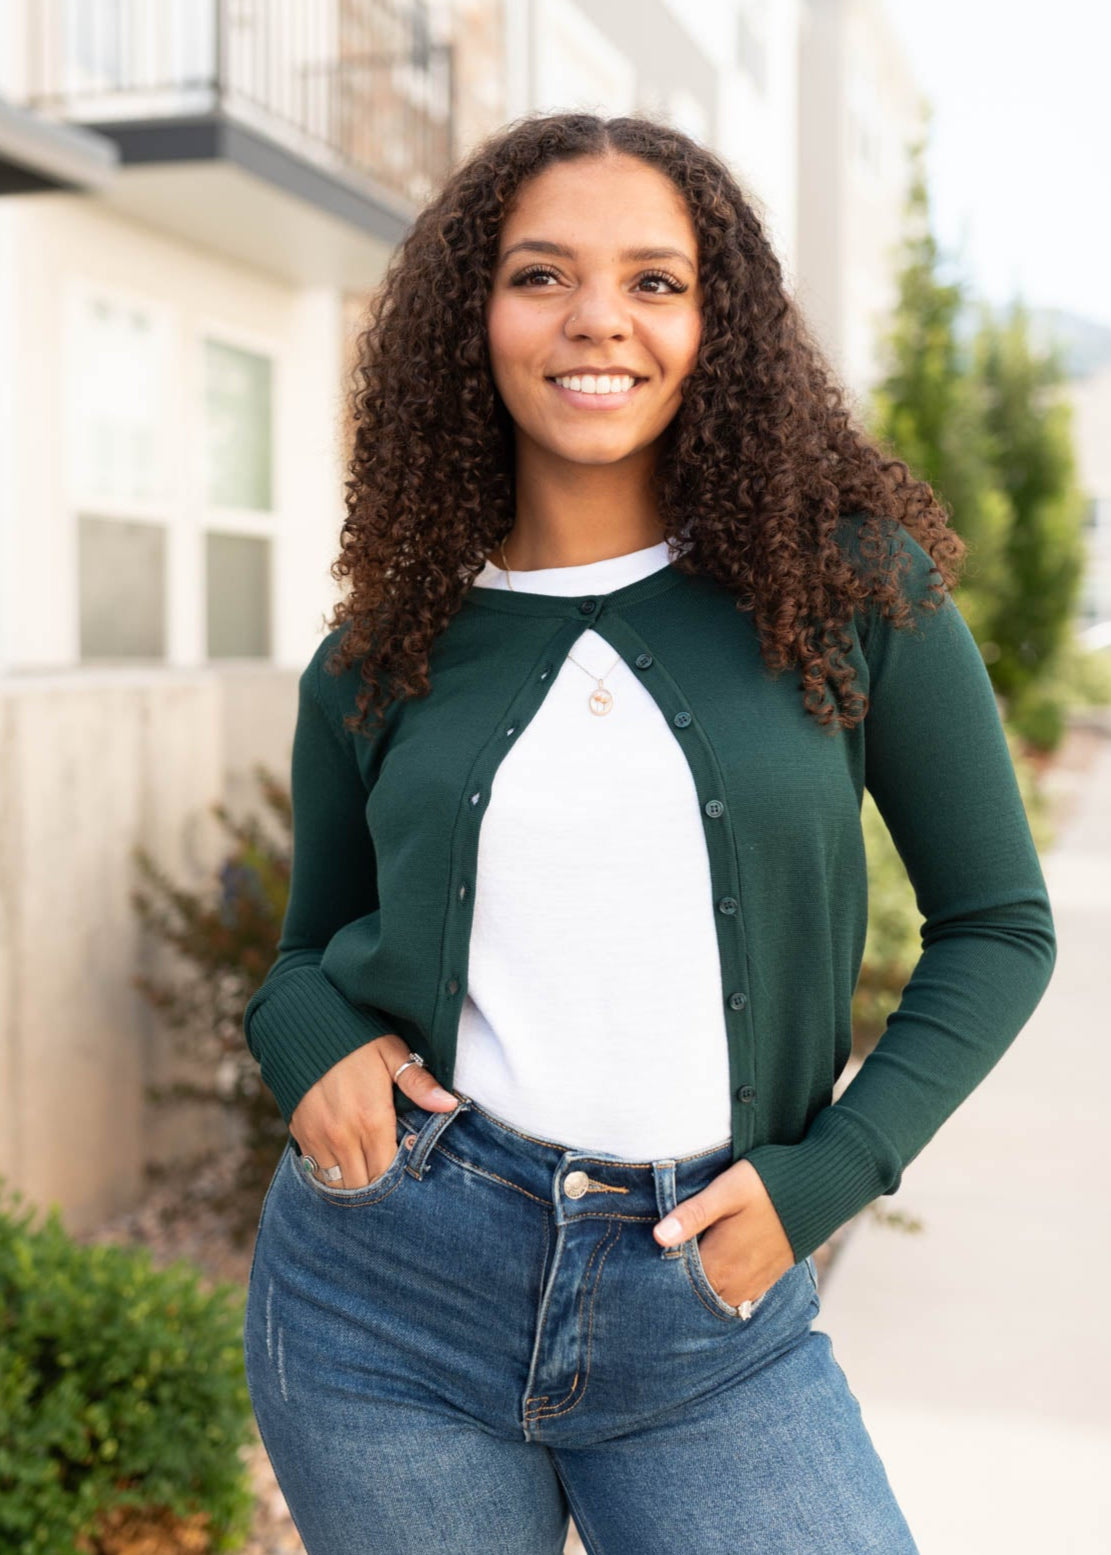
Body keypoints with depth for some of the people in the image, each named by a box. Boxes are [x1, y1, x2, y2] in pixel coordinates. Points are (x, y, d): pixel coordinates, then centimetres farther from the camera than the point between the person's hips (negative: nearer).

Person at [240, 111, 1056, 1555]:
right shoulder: (378, 659, 2)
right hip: (391, 1282, 2)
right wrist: (309, 1038, -8)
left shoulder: (852, 586, -4)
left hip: (708, 1315, -1)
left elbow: (997, 924, 2)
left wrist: (824, 1175, -7)